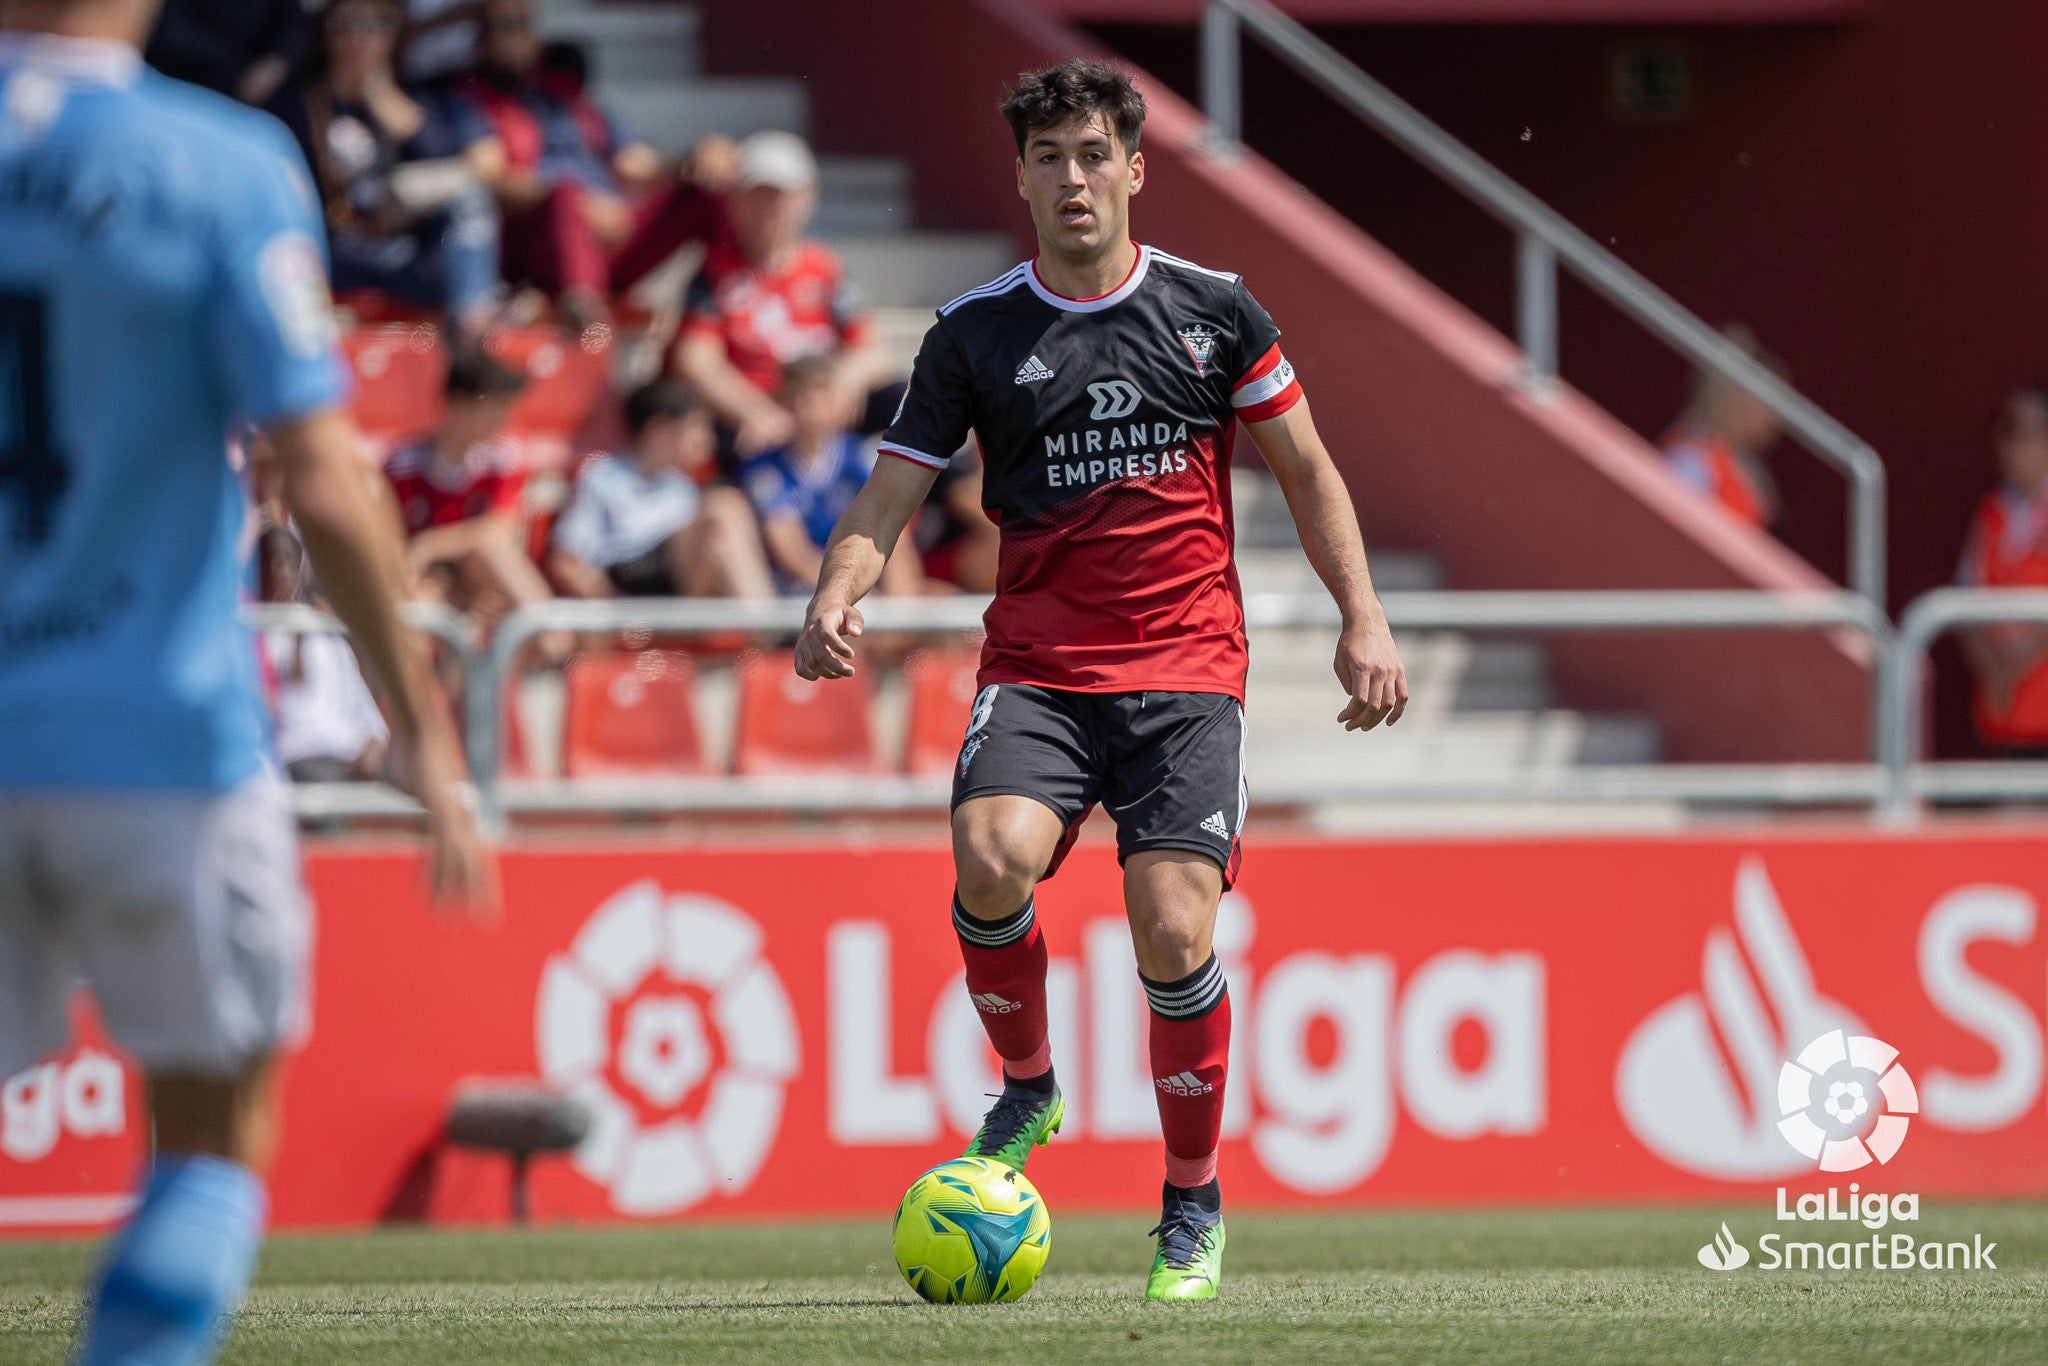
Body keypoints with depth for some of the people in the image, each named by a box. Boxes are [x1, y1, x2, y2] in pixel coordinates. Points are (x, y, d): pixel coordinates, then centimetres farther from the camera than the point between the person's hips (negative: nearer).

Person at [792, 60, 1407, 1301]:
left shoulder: (1212, 310, 6)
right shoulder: (976, 333, 4)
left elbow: (1306, 467, 14)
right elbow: (893, 493, 3)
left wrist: (1365, 617, 5)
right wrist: (838, 597, -17)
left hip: (1187, 670, 0)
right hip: (1037, 669, 0)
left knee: (1174, 932, -15)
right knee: (993, 859, -28)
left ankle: (1195, 1206, 6)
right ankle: (1027, 1088, 1)